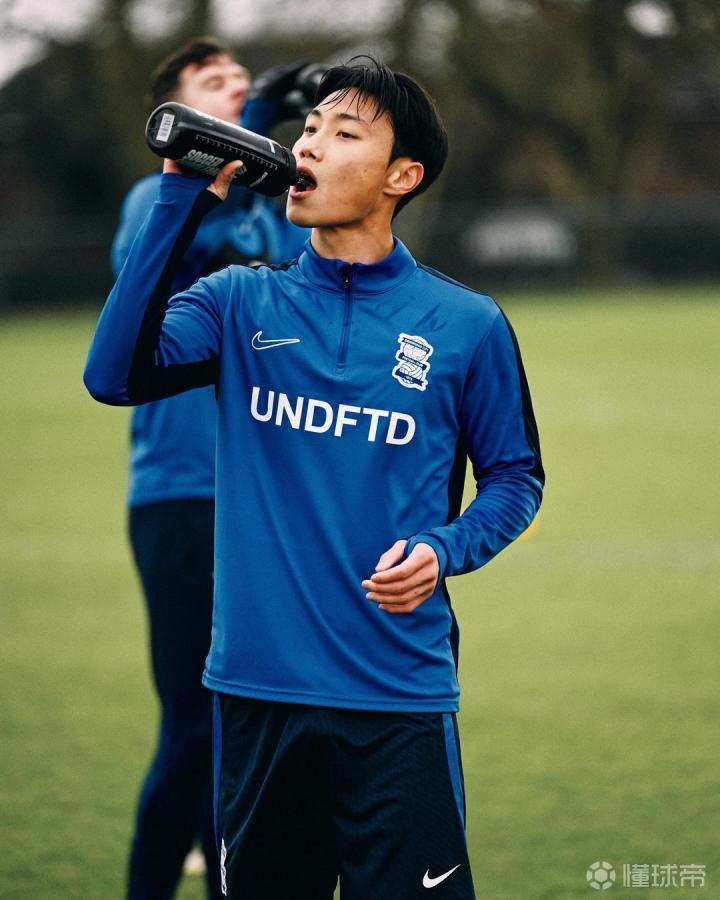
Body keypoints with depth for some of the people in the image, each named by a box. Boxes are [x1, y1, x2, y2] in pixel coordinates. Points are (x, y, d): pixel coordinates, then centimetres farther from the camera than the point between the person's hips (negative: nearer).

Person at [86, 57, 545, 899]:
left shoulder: (465, 324, 1)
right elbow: (114, 374, -11)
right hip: (257, 684, 2)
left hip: (399, 694, -2)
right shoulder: (241, 302, 5)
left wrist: (443, 552, -12)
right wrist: (182, 200, -14)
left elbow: (514, 478, 9)